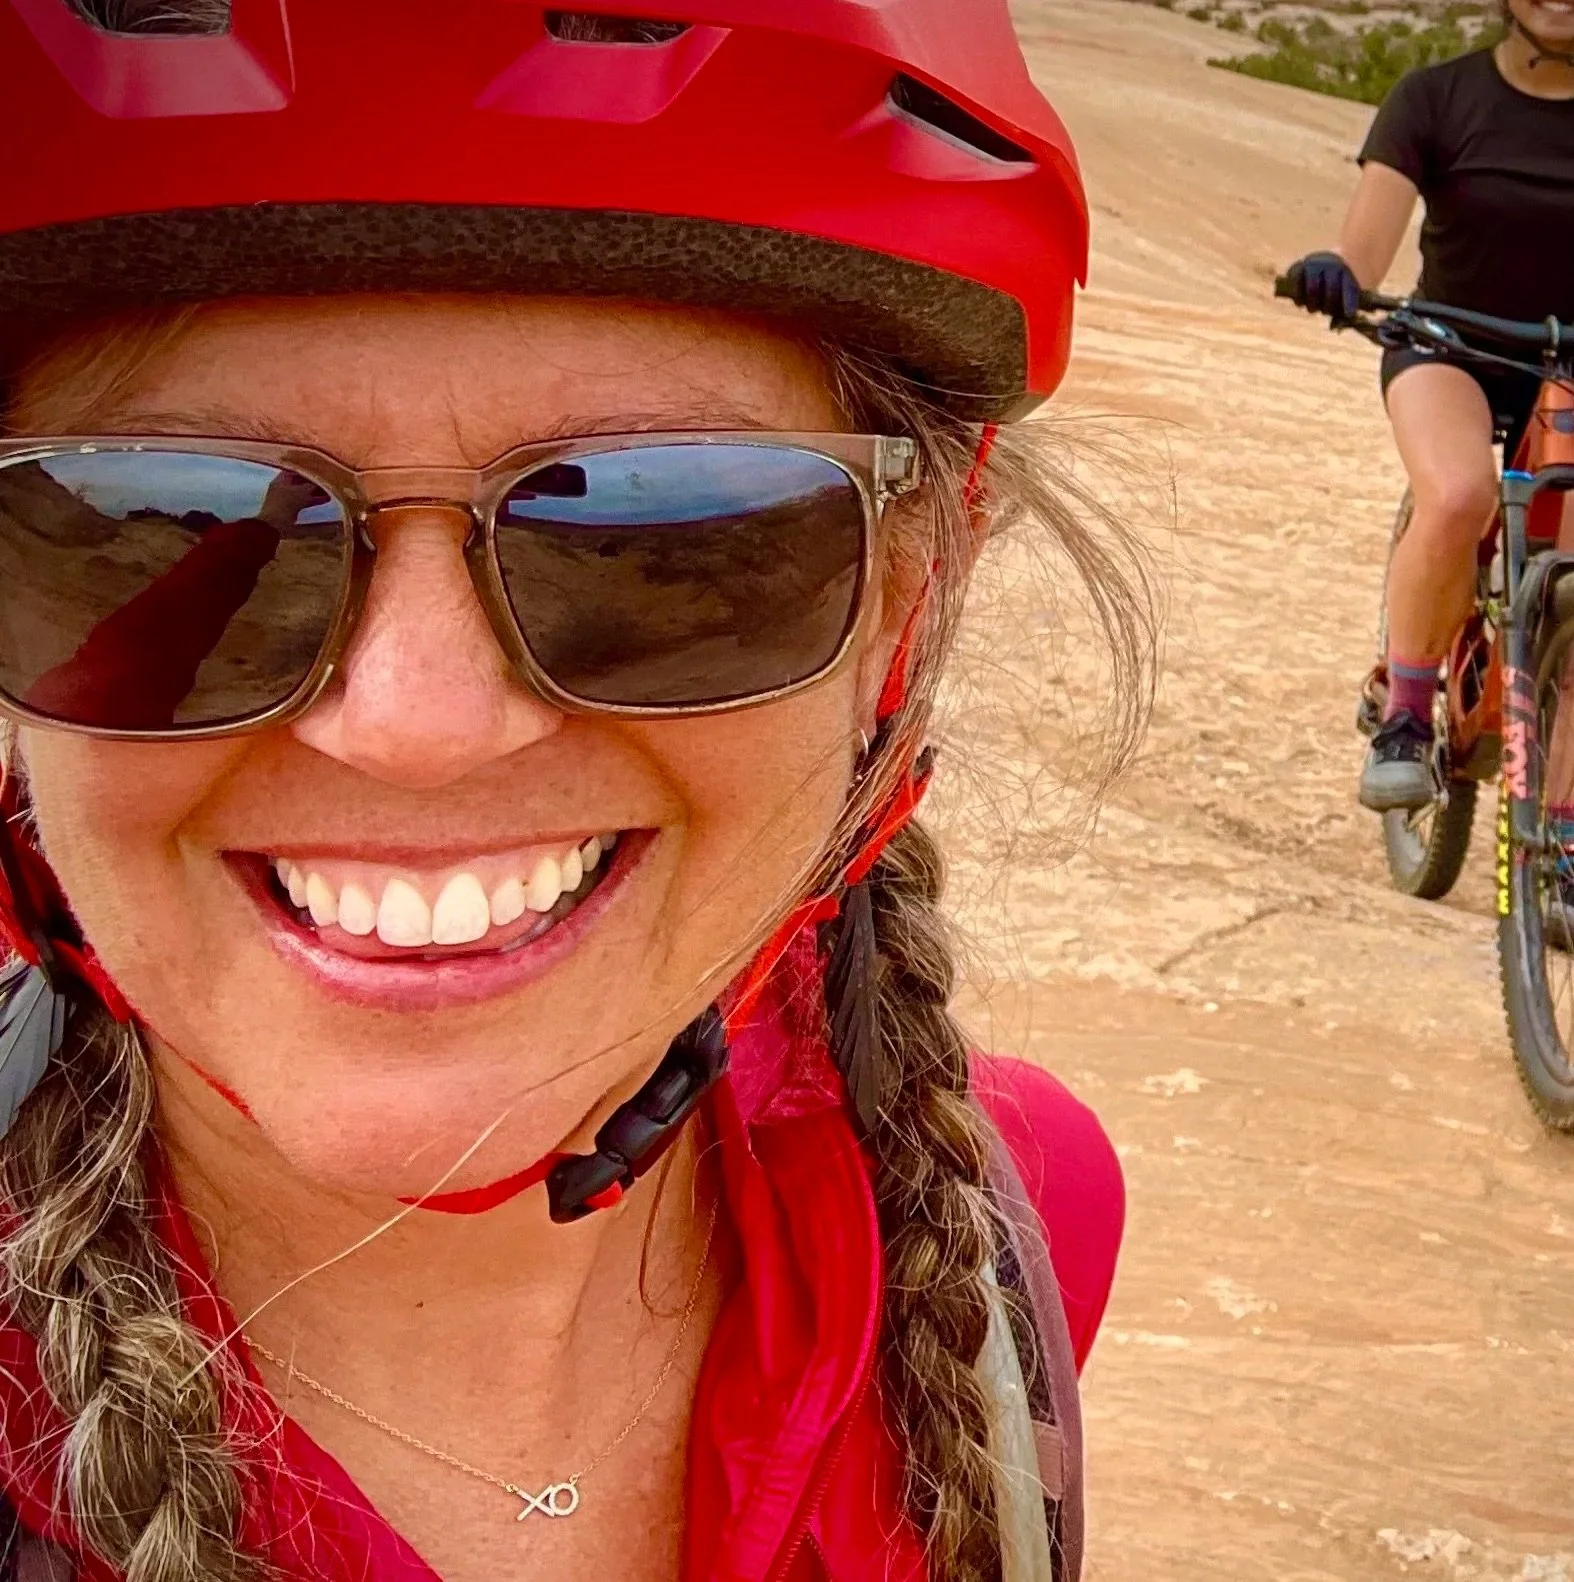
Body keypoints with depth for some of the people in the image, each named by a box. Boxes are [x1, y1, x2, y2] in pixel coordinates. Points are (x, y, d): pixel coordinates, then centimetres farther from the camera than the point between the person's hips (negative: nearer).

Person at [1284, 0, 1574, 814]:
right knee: (1459, 497, -35)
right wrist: (1339, 274, -47)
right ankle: (1405, 717, -17)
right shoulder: (1435, 97, -9)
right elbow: (1373, 230, -23)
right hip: (1448, 350, -2)